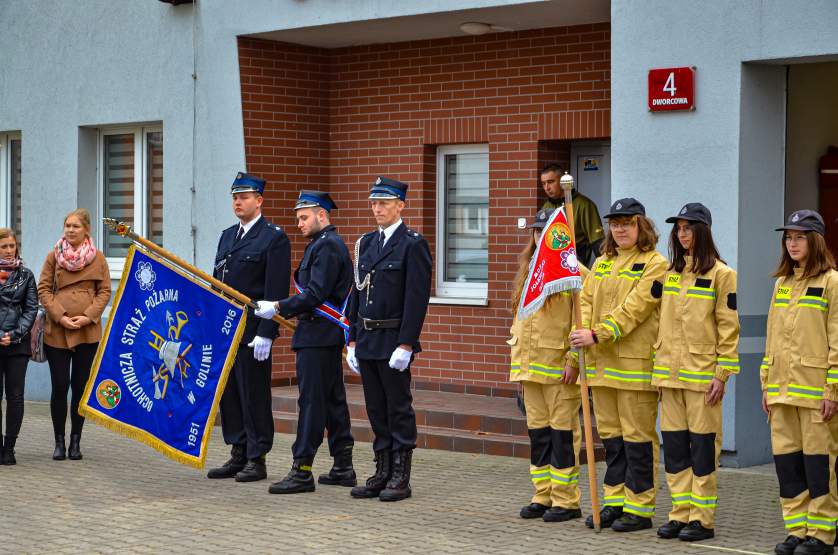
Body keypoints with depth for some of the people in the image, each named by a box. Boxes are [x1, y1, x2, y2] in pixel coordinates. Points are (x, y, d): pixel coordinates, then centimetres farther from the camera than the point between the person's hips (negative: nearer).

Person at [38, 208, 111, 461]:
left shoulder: (97, 258, 5)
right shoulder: (54, 256, 4)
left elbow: (105, 291, 5)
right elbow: (43, 289, 2)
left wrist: (88, 317, -10)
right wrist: (60, 316, -10)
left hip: (87, 331, 0)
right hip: (57, 330, 0)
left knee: (81, 386, 4)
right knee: (59, 386, -2)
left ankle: (75, 441, 13)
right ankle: (59, 441, 8)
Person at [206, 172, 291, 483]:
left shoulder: (274, 238, -7)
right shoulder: (227, 236, 17)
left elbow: (276, 291, -13)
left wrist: (266, 334, -18)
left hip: (252, 331, -7)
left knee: (254, 395, -2)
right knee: (229, 395, 10)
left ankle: (257, 460, 5)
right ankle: (238, 456, 18)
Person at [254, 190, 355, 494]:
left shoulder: (327, 246, -14)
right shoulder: (324, 244, 19)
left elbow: (315, 294, -21)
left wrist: (278, 307, -18)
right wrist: (286, 310, 17)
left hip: (318, 337, -11)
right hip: (324, 336, 11)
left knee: (311, 401, -9)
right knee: (332, 401, 12)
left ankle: (302, 471, -9)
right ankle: (343, 468, 17)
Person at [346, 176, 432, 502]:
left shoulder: (412, 244, -8)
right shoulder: (366, 243, 14)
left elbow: (417, 298, -14)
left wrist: (405, 345, -18)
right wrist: (353, 340, 12)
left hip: (393, 341, -7)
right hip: (366, 339, 7)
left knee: (399, 408, 0)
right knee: (376, 410, 11)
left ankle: (401, 478, 6)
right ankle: (382, 474, 18)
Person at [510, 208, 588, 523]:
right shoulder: (527, 272, 17)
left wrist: (574, 361, -18)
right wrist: (517, 360, 17)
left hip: (560, 368, -8)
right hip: (531, 366, 8)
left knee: (563, 432, -3)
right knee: (537, 431, 12)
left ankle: (566, 500, 3)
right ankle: (543, 496, 20)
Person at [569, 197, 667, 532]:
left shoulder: (654, 264, -6)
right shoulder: (602, 264, 17)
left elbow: (634, 308, -16)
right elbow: (586, 301, 10)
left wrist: (598, 335, -22)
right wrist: (582, 333, -11)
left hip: (635, 364, -7)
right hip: (601, 363, 7)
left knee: (637, 436, -2)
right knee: (610, 435, 12)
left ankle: (640, 508, 4)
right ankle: (615, 502, 20)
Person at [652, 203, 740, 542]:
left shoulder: (720, 274, -4)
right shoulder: (670, 273, 14)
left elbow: (729, 329, -7)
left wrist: (722, 374, -12)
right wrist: (657, 367, 12)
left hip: (702, 374, -6)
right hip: (669, 372, 6)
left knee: (703, 446, -2)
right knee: (674, 446, 7)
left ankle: (702, 519, 4)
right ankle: (681, 514, 15)